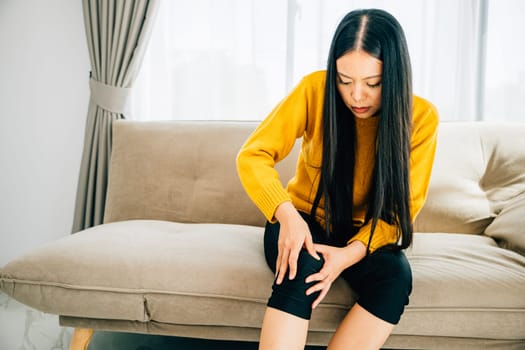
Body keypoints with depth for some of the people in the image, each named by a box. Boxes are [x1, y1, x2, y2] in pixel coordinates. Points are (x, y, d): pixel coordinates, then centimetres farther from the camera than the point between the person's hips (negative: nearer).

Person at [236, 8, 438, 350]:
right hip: (305, 222, -1)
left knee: (396, 276, -30)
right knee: (302, 266, -34)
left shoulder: (421, 117, -14)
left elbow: (403, 208, -11)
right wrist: (286, 213, -37)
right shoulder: (315, 90, -17)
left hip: (367, 234, 2)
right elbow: (252, 156, -18)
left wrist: (353, 251, -30)